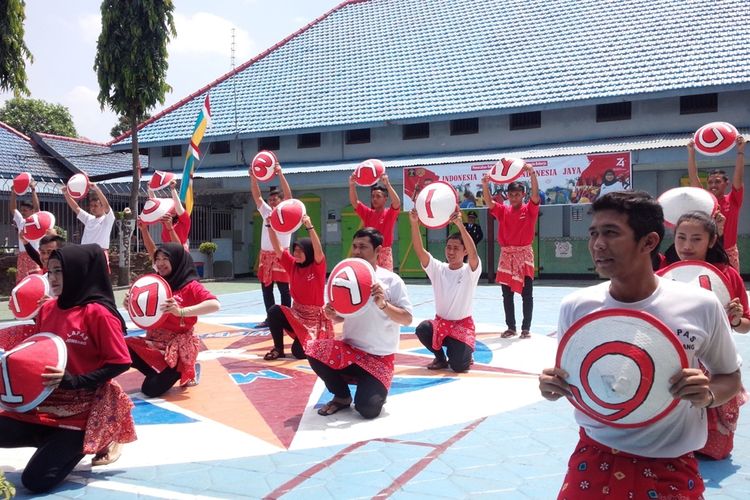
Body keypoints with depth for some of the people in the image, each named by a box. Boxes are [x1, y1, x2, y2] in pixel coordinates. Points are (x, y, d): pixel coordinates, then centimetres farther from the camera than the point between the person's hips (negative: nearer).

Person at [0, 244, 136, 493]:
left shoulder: (98, 313, -17)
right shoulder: (47, 309, 4)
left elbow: (120, 363, -17)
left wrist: (73, 381, -24)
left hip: (83, 410, -7)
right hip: (46, 402, 7)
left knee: (36, 480, -13)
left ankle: (100, 441, 9)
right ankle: (58, 441, 10)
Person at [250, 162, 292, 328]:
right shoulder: (266, 211, 12)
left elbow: (288, 194, -15)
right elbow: (256, 196, 5)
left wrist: (280, 174, -23)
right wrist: (253, 178, -9)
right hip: (265, 255, 6)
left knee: (284, 289, -1)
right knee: (266, 289, 9)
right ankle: (270, 318, 18)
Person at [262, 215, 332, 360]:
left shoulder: (317, 267, -13)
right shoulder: (292, 265, 1)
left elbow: (318, 251, -33)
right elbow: (277, 248, -6)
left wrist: (310, 227, -43)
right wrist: (270, 226, -19)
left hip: (315, 318, -4)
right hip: (296, 315, 5)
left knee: (299, 352, -18)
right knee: (274, 311, -25)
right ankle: (278, 349, -8)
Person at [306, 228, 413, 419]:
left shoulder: (391, 280, -10)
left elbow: (407, 319, -11)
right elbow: (342, 317, 10)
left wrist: (384, 304, -27)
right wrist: (332, 314, -14)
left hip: (379, 357, -4)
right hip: (350, 348, 4)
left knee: (368, 409, -22)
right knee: (314, 350, -24)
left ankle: (376, 388, 17)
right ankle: (342, 396, 2)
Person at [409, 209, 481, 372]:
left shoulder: (470, 271, -11)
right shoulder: (438, 269, -3)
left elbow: (473, 253, -33)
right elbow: (419, 250, -17)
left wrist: (460, 225, -47)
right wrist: (414, 223, -32)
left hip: (463, 324, -3)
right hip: (440, 322, 3)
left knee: (459, 366, -20)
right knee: (422, 329, -29)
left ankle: (463, 353, 19)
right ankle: (440, 358, 1)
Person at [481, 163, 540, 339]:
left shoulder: (530, 210, -1)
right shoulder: (503, 210, 6)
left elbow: (535, 195, -18)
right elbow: (489, 202, -8)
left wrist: (532, 174, -33)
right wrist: (485, 185, -26)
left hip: (524, 254, -3)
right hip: (506, 255, 3)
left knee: (527, 294, 0)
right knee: (507, 294, 7)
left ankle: (526, 328, 8)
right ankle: (511, 327, 17)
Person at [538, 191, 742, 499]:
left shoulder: (701, 306, -11)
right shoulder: (575, 307, -8)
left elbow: (730, 378, 4)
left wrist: (708, 394, -17)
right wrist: (553, 387, -15)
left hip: (671, 466, 0)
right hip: (595, 455, 1)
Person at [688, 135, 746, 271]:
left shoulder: (733, 201, 1)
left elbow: (739, 177, -8)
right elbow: (693, 177, -2)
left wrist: (741, 151, -15)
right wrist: (691, 153, -7)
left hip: (729, 253, -1)